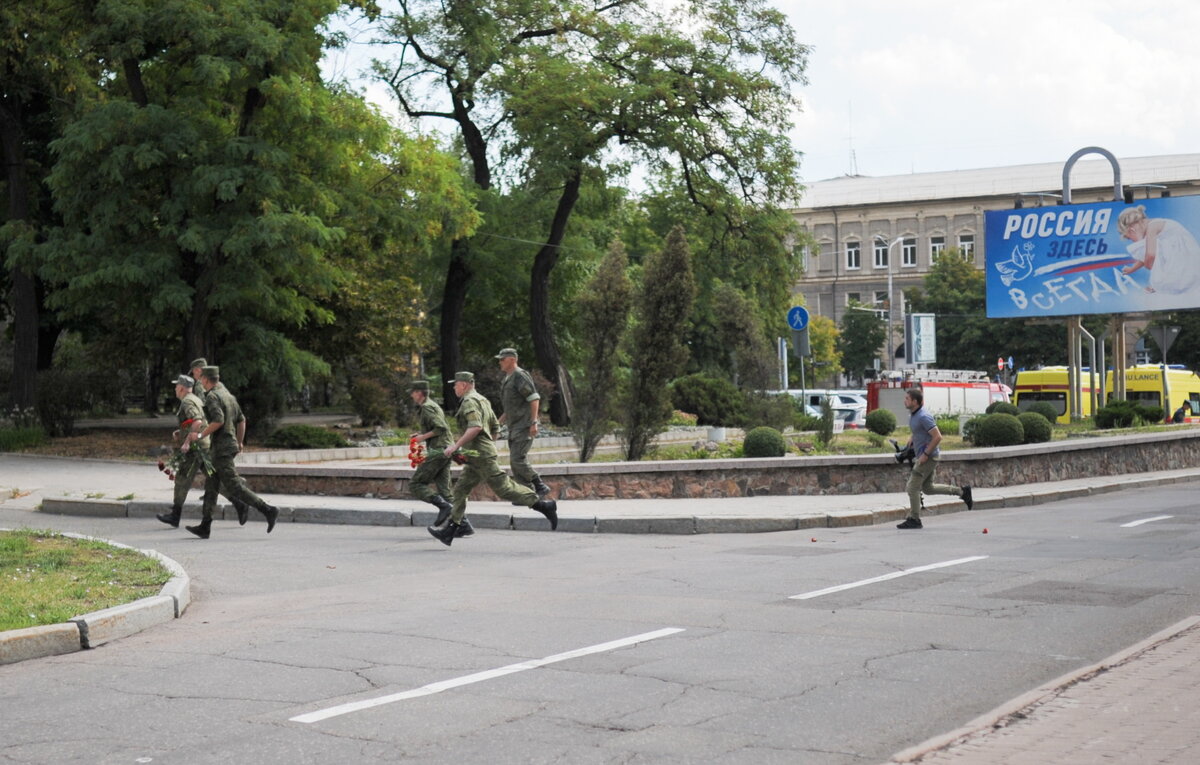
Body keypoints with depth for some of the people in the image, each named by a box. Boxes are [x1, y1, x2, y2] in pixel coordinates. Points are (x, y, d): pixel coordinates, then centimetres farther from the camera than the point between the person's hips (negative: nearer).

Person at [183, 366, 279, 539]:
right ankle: (205, 527, 13)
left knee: (234, 486, -9)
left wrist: (200, 435, -18)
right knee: (211, 486, 12)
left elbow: (218, 420, -26)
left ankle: (268, 510, -13)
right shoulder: (228, 395, 15)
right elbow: (241, 420, 18)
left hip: (222, 448, -10)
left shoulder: (212, 397, -13)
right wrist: (240, 442, 27)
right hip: (230, 444, 10)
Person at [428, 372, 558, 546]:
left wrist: (456, 445, -24)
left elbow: (475, 427, -26)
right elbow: (495, 427, 22)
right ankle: (449, 531, 6)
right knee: (460, 489, 7)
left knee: (504, 488, -8)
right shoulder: (482, 401, 20)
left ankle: (543, 505, -5)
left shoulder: (469, 402, -12)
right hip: (477, 458, 10)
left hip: (481, 456, -10)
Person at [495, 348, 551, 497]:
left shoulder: (520, 376, -12)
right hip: (514, 427, 10)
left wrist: (534, 422, -22)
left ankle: (540, 487, -6)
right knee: (515, 462, 6)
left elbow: (534, 398, -18)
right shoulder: (507, 379, 18)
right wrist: (499, 422, 21)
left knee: (517, 460, -15)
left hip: (524, 426, -10)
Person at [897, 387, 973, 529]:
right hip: (922, 455, 10)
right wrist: (911, 440, 13)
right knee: (928, 488, 17)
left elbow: (937, 437, -24)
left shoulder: (924, 417, -21)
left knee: (912, 487, -6)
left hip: (928, 457, -10)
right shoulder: (913, 415, 9)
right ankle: (962, 492, 22)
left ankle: (914, 520, 2)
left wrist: (925, 454, -21)